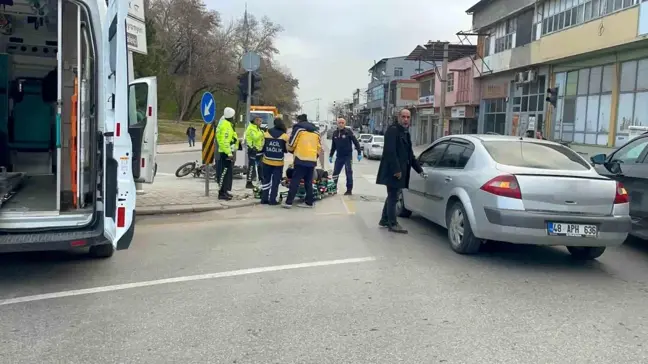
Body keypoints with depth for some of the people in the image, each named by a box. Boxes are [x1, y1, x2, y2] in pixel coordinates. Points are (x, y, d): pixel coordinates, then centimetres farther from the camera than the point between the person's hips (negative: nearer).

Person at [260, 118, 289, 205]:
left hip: (267, 161, 2)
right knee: (275, 181, 6)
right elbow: (287, 149, 1)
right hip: (278, 163, -2)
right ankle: (272, 200, 5)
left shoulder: (266, 134, -2)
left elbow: (261, 146, 2)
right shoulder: (285, 136, -5)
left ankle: (264, 199, 13)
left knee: (266, 180, 14)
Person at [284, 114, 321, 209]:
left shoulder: (298, 128, 1)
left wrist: (291, 150, 19)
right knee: (309, 182, 12)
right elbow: (319, 147, 18)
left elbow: (291, 143, -1)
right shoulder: (315, 131, 20)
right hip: (312, 160, 6)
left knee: (295, 181, -5)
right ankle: (309, 202, 11)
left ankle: (288, 202, -8)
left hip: (301, 159, -6)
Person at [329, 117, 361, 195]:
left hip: (348, 156, -5)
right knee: (335, 173, 4)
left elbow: (356, 142, -8)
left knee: (349, 173, -1)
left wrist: (359, 153, -11)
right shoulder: (335, 133, 8)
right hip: (339, 157, 5)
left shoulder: (348, 132, -7)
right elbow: (333, 146, 17)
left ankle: (349, 190, 6)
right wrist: (330, 156, 17)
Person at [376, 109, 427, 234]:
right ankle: (393, 224, 4)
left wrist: (419, 170, 17)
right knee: (393, 197, -3)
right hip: (393, 172, -9)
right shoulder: (392, 130, -11)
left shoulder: (405, 133, 18)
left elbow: (410, 154, 21)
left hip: (400, 171, 9)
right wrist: (396, 170, -24)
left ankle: (384, 220, 26)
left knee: (392, 196, 16)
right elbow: (390, 152, -21)